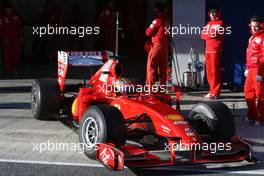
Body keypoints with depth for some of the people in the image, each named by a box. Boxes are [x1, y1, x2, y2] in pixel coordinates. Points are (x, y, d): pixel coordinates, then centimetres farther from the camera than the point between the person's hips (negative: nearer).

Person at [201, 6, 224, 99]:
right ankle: (212, 91, 14)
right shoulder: (208, 23, 20)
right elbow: (203, 35, 11)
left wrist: (211, 34, -13)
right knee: (209, 71, 7)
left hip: (216, 50, -7)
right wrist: (210, 35, -6)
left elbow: (220, 35, -10)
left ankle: (215, 92, -10)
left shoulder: (220, 23, 1)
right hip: (208, 49, 7)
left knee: (215, 71, -10)